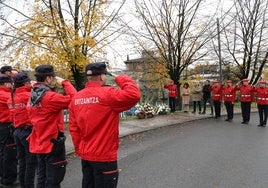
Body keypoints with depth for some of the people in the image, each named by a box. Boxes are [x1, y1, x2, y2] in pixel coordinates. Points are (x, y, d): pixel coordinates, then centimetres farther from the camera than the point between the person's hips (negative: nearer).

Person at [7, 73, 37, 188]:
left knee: (22, 161, 16)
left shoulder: (11, 98, 8)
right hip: (29, 132, -8)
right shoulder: (29, 96, -16)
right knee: (31, 162, 3)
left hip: (17, 132, 8)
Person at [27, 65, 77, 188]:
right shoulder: (49, 97, -22)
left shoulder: (33, 96, 4)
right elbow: (73, 99, -23)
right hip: (53, 144, -8)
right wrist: (64, 82, -11)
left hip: (39, 144, 9)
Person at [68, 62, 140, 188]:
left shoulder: (77, 98, 3)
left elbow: (73, 128, 6)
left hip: (85, 155, 7)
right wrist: (121, 79, -12)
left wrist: (79, 149, 15)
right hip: (104, 156, -7)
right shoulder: (107, 94, -18)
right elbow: (134, 95, -28)